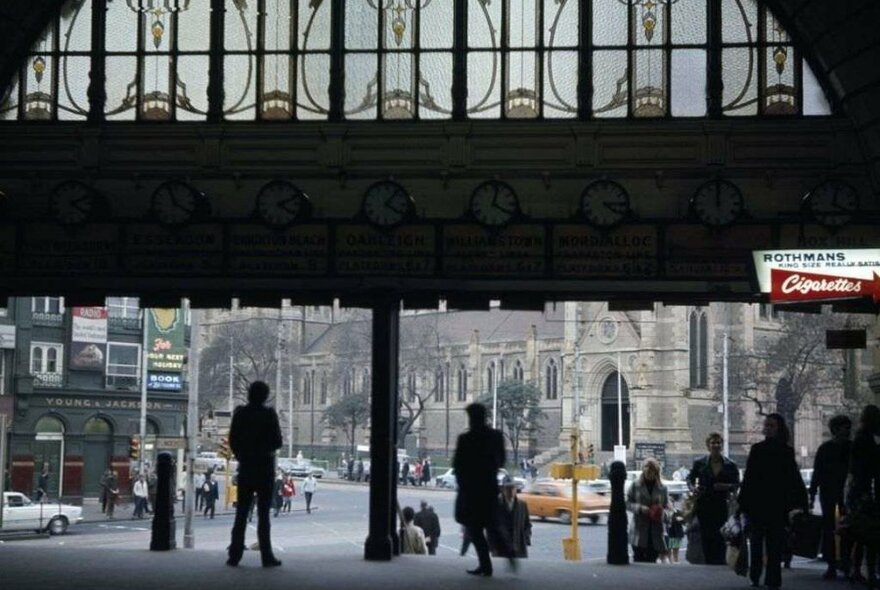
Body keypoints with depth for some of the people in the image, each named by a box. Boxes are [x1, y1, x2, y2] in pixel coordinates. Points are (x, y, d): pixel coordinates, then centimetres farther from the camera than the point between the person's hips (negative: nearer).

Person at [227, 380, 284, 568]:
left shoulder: (240, 413, -1)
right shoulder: (269, 414, -10)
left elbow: (232, 440, 1)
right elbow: (277, 442, -9)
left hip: (245, 467, 3)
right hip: (264, 467, -3)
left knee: (241, 512, 7)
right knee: (263, 513, 1)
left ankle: (235, 555, 4)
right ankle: (266, 557, 0)